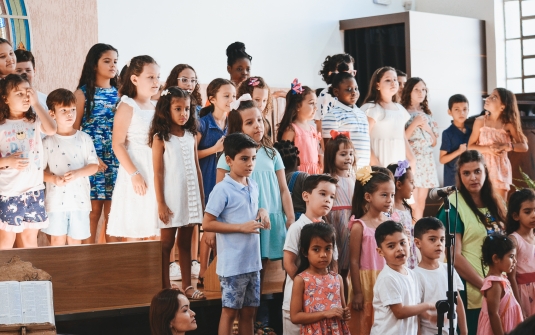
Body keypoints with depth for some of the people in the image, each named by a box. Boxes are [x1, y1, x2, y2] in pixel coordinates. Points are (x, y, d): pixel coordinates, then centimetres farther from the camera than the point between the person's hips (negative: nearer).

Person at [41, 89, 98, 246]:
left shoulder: (84, 139, 2)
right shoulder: (48, 141, -1)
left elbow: (94, 166, 1)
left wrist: (77, 173, -17)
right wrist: (53, 179, -19)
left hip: (79, 199, 1)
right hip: (56, 200, -1)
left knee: (75, 239, 8)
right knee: (57, 240, 3)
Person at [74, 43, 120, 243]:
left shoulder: (118, 93, 11)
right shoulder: (83, 92, 0)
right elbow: (74, 128, -3)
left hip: (116, 158, 3)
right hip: (92, 159, -3)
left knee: (113, 211, 4)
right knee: (94, 209, -1)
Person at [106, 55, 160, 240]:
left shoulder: (157, 107, 12)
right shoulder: (127, 106, -7)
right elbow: (117, 144, -13)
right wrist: (134, 174, -18)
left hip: (156, 173, 6)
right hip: (135, 171, -6)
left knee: (154, 234, 8)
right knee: (133, 232, -2)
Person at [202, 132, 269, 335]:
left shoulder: (254, 186, 8)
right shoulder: (222, 190, -14)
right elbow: (207, 224, -15)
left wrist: (262, 212, 1)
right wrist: (242, 227, -19)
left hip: (252, 261, 7)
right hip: (232, 264, -7)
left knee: (249, 311, 14)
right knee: (230, 311, 2)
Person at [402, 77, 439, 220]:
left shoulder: (427, 114, 15)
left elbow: (434, 142, 15)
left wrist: (427, 128, -2)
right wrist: (414, 124, -13)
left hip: (427, 160, 6)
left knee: (421, 201, 5)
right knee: (413, 202, -11)